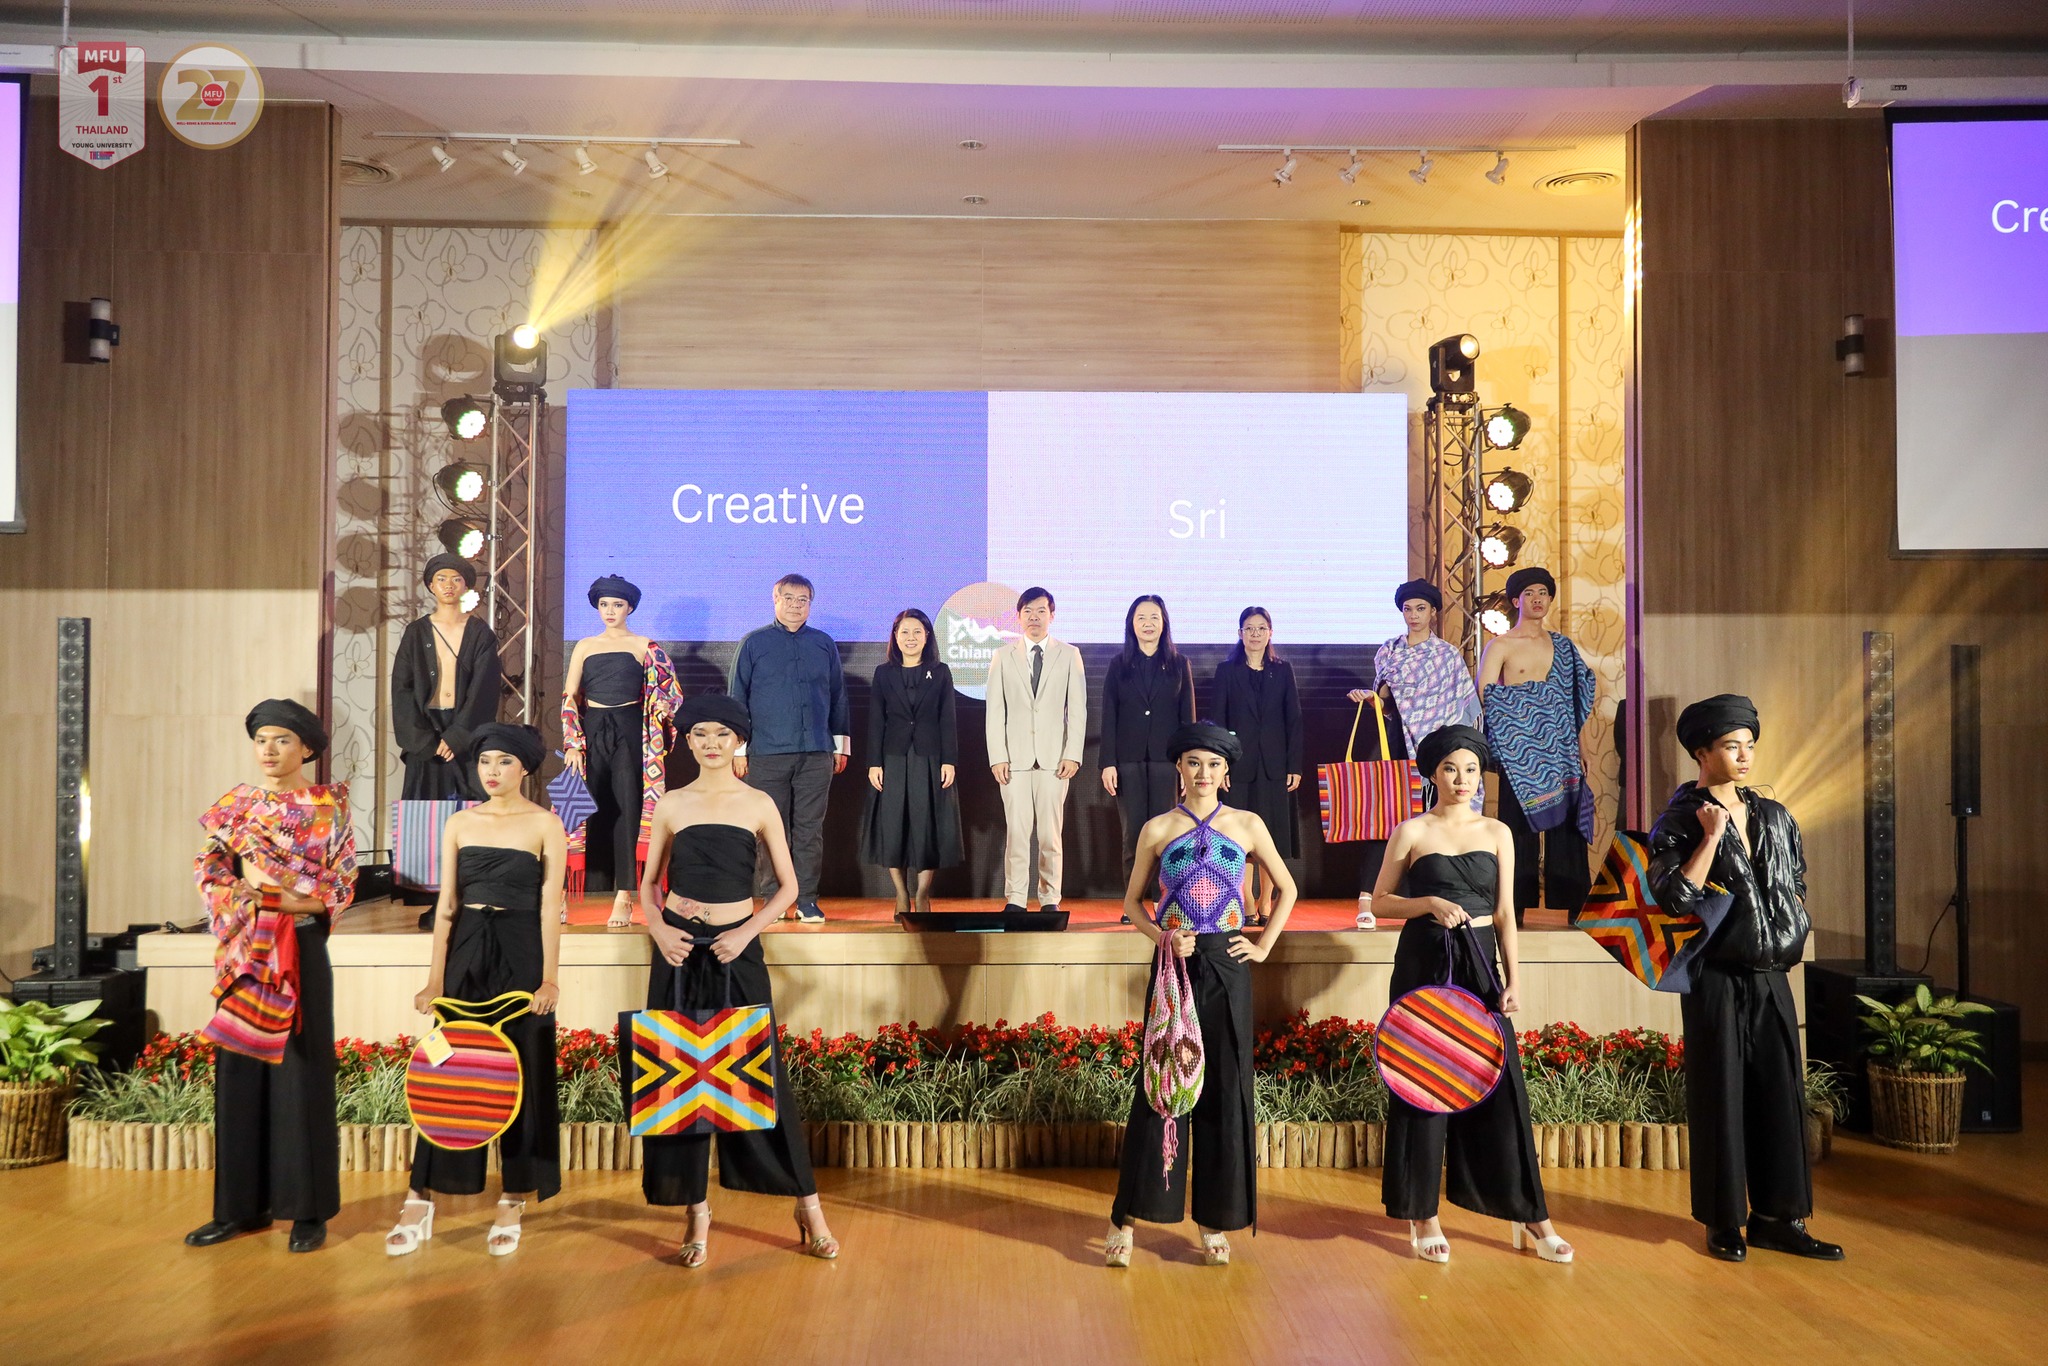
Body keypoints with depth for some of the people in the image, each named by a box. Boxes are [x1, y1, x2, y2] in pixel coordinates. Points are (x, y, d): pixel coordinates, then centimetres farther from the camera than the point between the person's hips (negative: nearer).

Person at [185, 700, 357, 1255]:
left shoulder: (329, 809, -2)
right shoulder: (233, 805, 8)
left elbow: (340, 888, -6)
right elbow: (210, 877, 6)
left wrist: (269, 892, -15)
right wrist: (252, 893, -12)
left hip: (300, 952, -3)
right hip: (243, 953, 4)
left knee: (301, 1074, 0)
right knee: (239, 1073, 6)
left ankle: (309, 1210, 8)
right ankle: (241, 1204, 18)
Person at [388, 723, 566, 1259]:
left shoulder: (545, 824, -2)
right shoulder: (459, 824, 8)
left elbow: (550, 904, -6)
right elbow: (446, 904, 7)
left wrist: (549, 976, -12)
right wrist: (436, 977, 1)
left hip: (521, 953, -3)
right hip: (466, 954, 3)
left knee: (522, 1075, 4)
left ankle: (513, 1204, 15)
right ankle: (421, 1202, 11)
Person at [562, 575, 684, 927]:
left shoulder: (644, 646, 6)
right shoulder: (585, 646, 12)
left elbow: (671, 690, 7)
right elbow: (569, 697, 8)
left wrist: (663, 708, -15)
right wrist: (572, 744, -1)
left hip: (630, 733, -2)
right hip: (591, 732, 2)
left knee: (627, 809, -5)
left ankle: (624, 897, -3)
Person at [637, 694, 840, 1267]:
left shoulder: (759, 805, 1)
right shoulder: (671, 805, 5)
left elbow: (787, 886, 2)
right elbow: (648, 882, 11)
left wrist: (746, 932, -11)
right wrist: (657, 927, -8)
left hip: (737, 950, -2)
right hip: (680, 950, 2)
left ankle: (808, 1206, 9)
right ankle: (697, 1213, 16)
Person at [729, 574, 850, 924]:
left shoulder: (825, 644, 11)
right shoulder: (754, 643, 5)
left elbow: (838, 697, 15)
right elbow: (736, 697, 5)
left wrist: (841, 745, 13)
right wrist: (738, 749, 2)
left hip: (816, 754, 2)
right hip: (767, 754, -2)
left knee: (810, 829, 3)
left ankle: (807, 900, 9)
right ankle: (773, 899, 11)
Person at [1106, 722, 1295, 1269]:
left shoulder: (1247, 825, 4)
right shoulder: (1157, 829, 3)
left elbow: (1286, 889, 13)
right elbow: (1132, 901, 8)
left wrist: (1264, 946, 4)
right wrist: (1162, 937, -9)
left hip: (1227, 968, 1)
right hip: (1175, 964, -1)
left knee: (1225, 1090, 5)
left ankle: (1215, 1221, 17)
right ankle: (1127, 1216, 10)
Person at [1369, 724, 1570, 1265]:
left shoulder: (1497, 833, 8)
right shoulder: (1412, 831, 1)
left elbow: (1503, 913, 8)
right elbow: (1380, 898, 3)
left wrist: (1513, 977, 1)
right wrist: (1430, 904, -13)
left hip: (1479, 963, 2)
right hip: (1423, 964, -2)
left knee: (1499, 1084, 2)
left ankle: (1529, 1215, 14)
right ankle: (1422, 1216, 13)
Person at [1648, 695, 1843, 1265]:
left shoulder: (1773, 817, 10)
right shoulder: (1679, 821, -7)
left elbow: (1797, 887, 22)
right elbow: (1673, 897, -19)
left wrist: (1789, 931, 7)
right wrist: (1712, 837, -19)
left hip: (1770, 977, 5)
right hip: (1717, 979, -5)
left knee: (1781, 1091, 6)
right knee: (1720, 1095, 2)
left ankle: (1778, 1216, 18)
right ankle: (1723, 1221, 13)